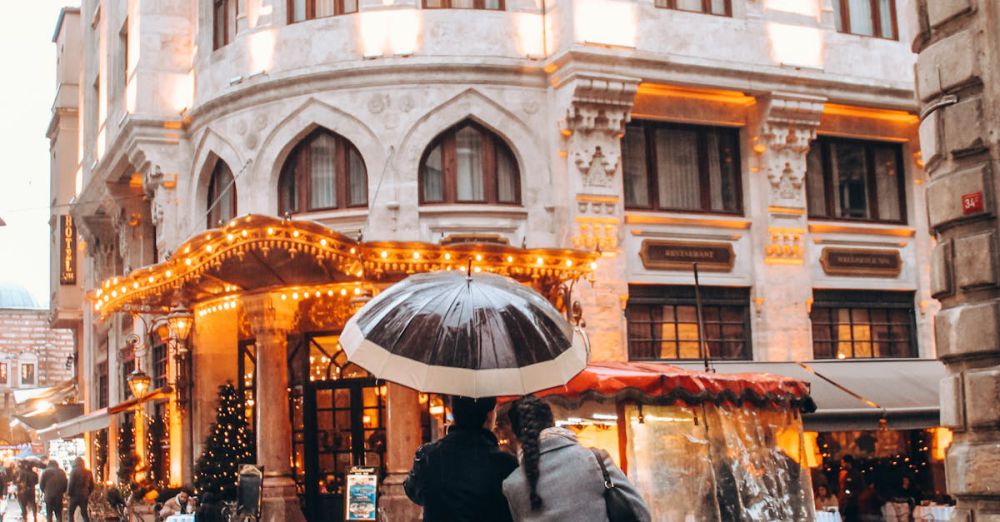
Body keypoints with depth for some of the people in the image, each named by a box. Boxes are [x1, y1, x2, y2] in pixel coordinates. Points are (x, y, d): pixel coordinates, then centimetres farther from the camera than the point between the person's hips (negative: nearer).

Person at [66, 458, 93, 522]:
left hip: (75, 495, -5)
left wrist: (70, 493, -2)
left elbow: (71, 484, -13)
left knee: (71, 513, 8)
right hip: (85, 496, 5)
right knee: (84, 513, 11)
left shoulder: (74, 471, -9)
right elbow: (92, 485, 12)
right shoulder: (88, 472, 8)